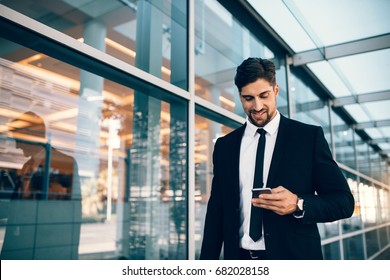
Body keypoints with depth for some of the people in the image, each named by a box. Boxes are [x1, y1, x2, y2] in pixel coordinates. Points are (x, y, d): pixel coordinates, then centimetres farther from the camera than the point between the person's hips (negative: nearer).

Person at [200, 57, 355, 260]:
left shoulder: (309, 136, -4)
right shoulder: (224, 146, 4)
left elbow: (344, 201, -4)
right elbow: (216, 210, 6)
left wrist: (299, 204, -22)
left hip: (294, 258, -2)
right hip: (240, 258, 3)